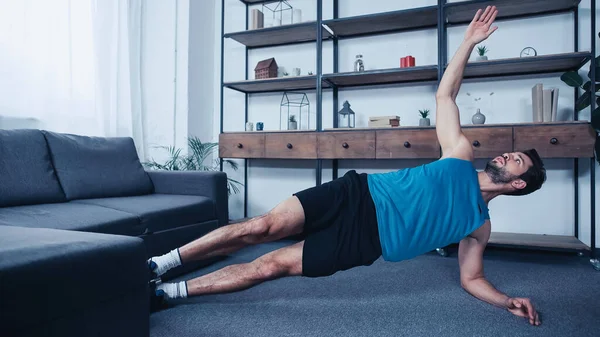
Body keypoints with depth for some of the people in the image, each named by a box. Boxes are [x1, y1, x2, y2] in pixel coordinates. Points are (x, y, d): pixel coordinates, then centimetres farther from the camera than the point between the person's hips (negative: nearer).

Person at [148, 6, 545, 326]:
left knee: (271, 266, -9)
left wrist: (509, 301, 3)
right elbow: (445, 95, 13)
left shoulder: (479, 225, 15)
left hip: (362, 241, 0)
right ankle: (161, 263, 0)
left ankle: (169, 291, 5)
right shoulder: (461, 156, 14)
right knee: (262, 227, -16)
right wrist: (469, 42, 8)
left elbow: (472, 279, 19)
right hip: (358, 194, 1)